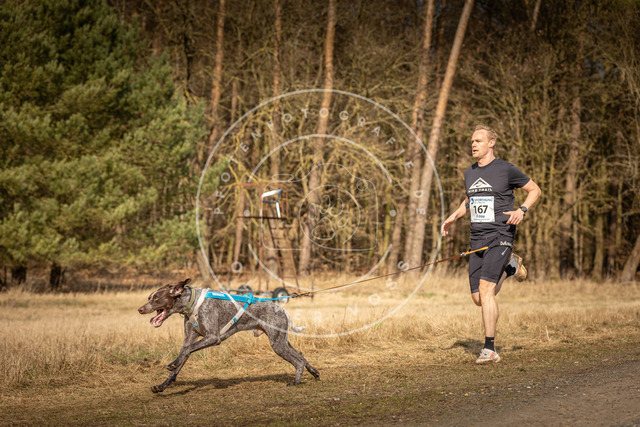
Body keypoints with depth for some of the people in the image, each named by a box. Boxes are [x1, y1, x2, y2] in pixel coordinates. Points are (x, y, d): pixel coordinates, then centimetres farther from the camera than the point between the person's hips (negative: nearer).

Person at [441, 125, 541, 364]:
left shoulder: (506, 170, -4)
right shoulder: (469, 173, 14)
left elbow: (535, 190, 5)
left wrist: (522, 210, -12)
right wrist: (454, 217, 15)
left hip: (500, 237, -6)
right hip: (477, 240, 6)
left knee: (486, 288, -22)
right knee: (478, 299, 5)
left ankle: (490, 349, -17)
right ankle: (509, 267, 35)